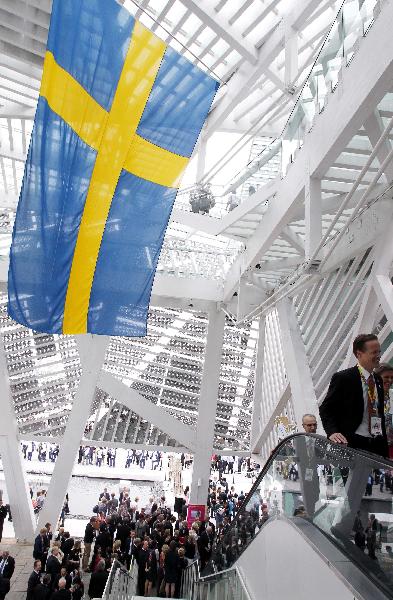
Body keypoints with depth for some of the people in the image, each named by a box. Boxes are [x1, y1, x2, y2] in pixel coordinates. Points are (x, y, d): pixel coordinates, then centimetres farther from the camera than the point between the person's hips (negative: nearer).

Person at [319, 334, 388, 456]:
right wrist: (332, 432, -24)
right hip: (353, 444, -6)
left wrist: (384, 444, 14)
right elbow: (325, 408, -9)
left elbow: (380, 412, 19)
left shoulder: (378, 380, 12)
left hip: (378, 445, 6)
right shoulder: (342, 378, -9)